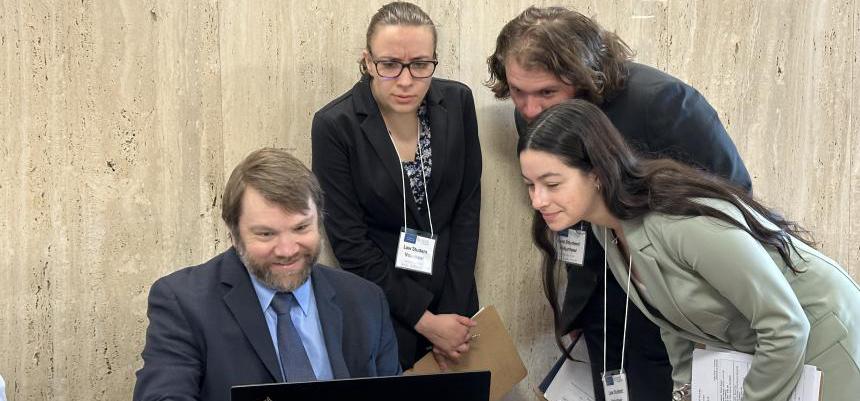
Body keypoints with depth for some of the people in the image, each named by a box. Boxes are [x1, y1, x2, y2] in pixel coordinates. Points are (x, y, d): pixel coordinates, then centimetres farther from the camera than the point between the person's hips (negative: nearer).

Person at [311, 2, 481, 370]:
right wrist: (425, 320, -15)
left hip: (452, 297, 3)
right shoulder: (334, 126, -17)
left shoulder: (457, 103, -7)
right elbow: (350, 243, -15)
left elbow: (468, 205, -2)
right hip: (382, 303, -3)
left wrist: (453, 309, -7)